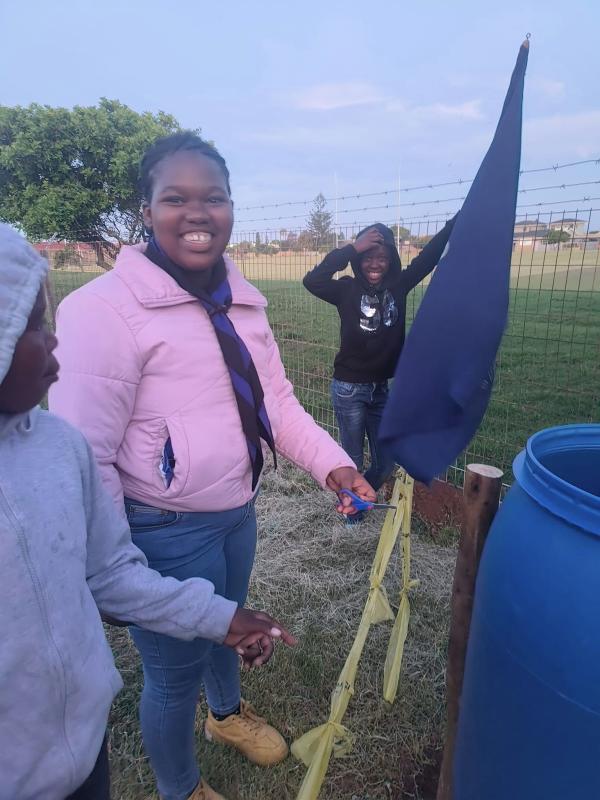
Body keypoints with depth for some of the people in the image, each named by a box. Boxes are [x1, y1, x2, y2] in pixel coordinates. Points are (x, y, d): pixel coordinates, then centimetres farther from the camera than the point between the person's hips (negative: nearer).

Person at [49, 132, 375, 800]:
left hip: (239, 513, 7)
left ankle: (227, 713, 65)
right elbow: (85, 458, -21)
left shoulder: (241, 302, 1)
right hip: (166, 532, -7)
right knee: (174, 670, 16)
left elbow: (275, 400, 4)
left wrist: (333, 464, -8)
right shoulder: (104, 310, -22)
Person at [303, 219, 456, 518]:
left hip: (383, 388, 4)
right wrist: (352, 248, -29)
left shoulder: (398, 286, -1)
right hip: (349, 389, -4)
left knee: (385, 464, 14)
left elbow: (430, 255, -2)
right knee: (353, 461, 11)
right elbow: (312, 281, -27)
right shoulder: (347, 289, -11)